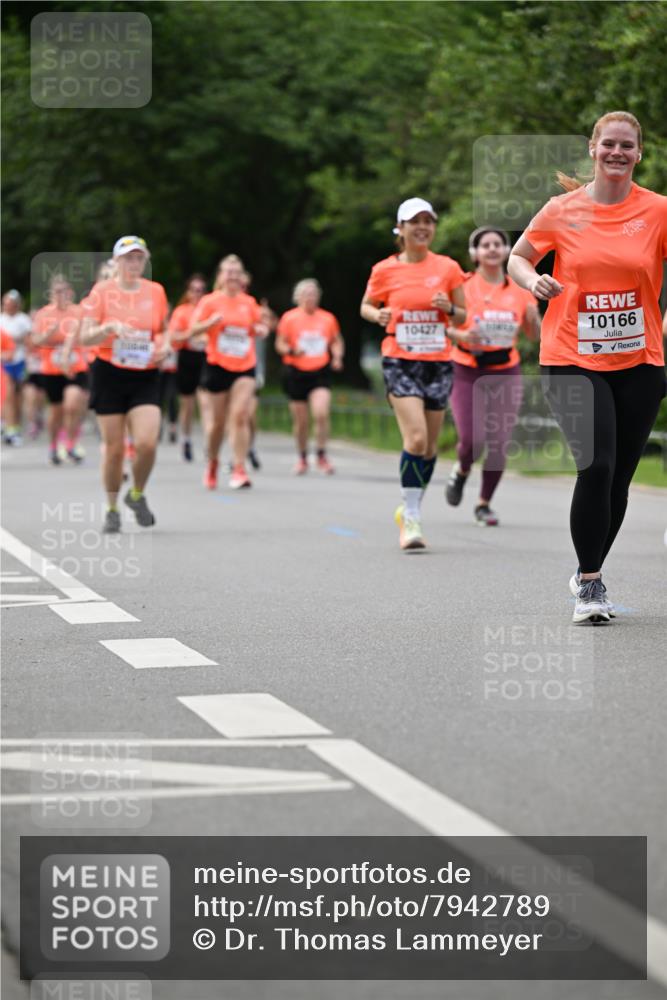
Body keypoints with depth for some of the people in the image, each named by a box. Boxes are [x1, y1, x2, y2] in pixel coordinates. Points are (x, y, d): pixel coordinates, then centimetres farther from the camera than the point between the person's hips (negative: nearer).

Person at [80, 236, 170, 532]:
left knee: (146, 443, -14)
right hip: (110, 375, -2)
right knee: (113, 447, 0)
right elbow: (84, 337, -6)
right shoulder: (102, 291, -4)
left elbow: (164, 330, 19)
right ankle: (112, 509, 19)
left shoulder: (156, 291, 5)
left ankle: (137, 495, 14)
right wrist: (110, 327, -24)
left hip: (145, 377, 2)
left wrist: (164, 347, -3)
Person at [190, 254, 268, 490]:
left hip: (245, 367, 1)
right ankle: (212, 464, 30)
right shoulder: (210, 302, -1)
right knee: (218, 421, 6)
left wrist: (261, 329, -3)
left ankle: (239, 470, -13)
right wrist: (211, 322, -22)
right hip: (217, 366, -1)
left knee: (240, 415, -14)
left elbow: (258, 328, 20)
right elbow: (193, 332, -4)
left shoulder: (249, 302, 7)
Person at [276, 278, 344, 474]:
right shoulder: (289, 318, -1)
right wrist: (292, 351, -18)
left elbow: (337, 341, 17)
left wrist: (337, 357, -1)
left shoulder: (328, 318, 5)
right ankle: (302, 458, 24)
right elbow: (280, 344, 2)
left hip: (320, 372, 1)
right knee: (300, 421, 5)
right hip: (296, 372, 0)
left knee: (321, 414, -18)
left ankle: (321, 456, -4)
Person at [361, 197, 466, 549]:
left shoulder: (448, 268, 4)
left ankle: (410, 511, 26)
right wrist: (378, 315, -9)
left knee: (429, 445, 7)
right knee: (416, 437, -18)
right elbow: (366, 306, 14)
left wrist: (449, 309, -12)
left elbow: (462, 318, 10)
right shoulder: (385, 270, 1)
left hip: (438, 362, 3)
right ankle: (411, 520, -11)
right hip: (400, 361, -3)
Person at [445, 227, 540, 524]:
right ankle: (461, 470, 22)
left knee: (499, 444, -2)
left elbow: (533, 335, 13)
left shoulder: (519, 290, 6)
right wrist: (461, 335, -22)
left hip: (506, 371, 3)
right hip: (467, 371, -3)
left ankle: (484, 504, 18)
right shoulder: (463, 287, -4)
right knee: (472, 440, -14)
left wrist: (533, 319, -9)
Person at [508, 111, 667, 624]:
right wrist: (533, 280, -8)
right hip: (573, 359, -2)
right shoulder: (563, 210, 0)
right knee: (596, 466, -16)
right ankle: (589, 583, -2)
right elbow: (517, 257, 13)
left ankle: (590, 574, 28)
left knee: (619, 478, 7)